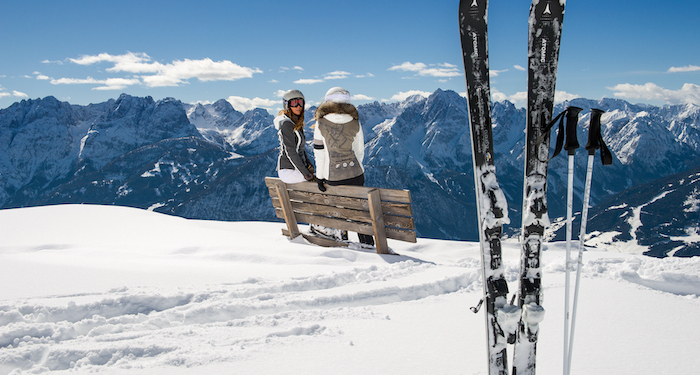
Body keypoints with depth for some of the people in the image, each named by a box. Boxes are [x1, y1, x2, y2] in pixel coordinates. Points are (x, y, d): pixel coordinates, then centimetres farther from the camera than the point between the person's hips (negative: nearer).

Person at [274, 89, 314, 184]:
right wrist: (306, 174, -20)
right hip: (288, 171, -9)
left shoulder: (296, 123, 13)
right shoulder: (286, 124, -16)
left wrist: (308, 165, 6)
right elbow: (290, 152, -21)